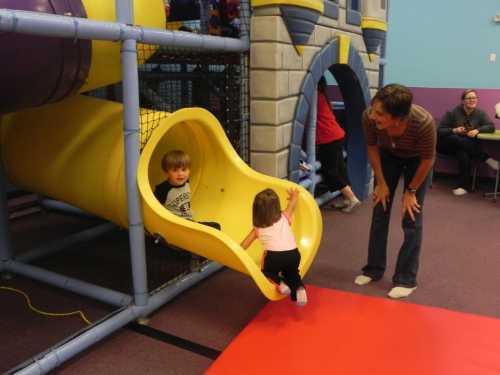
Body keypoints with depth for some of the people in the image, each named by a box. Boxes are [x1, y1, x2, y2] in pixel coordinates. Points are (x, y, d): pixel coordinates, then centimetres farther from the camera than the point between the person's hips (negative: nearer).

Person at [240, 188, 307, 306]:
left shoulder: (257, 228, 20)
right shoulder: (284, 217, 23)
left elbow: (243, 246, 24)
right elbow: (292, 204, 39)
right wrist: (294, 196, 60)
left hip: (274, 255, -2)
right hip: (293, 254, 2)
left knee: (267, 272, 27)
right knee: (291, 273, 30)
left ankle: (280, 283, -2)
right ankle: (299, 288, -1)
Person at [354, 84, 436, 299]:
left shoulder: (424, 123, -42)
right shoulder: (369, 117, -36)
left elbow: (427, 160, -22)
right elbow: (372, 147, -14)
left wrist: (411, 191, -12)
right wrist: (381, 183, -8)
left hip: (416, 160, -2)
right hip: (388, 156, 3)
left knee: (412, 220, -3)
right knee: (379, 213, 6)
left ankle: (406, 279, 10)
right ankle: (374, 270, 21)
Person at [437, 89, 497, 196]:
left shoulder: (480, 113, 3)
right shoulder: (452, 112, -7)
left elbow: (491, 127, -5)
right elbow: (440, 130, -9)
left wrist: (477, 130, -24)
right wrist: (454, 130, -27)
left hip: (469, 147, 2)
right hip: (449, 145, -2)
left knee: (463, 154, -37)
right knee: (456, 139, -39)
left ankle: (463, 186, -30)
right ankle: (486, 158, -32)